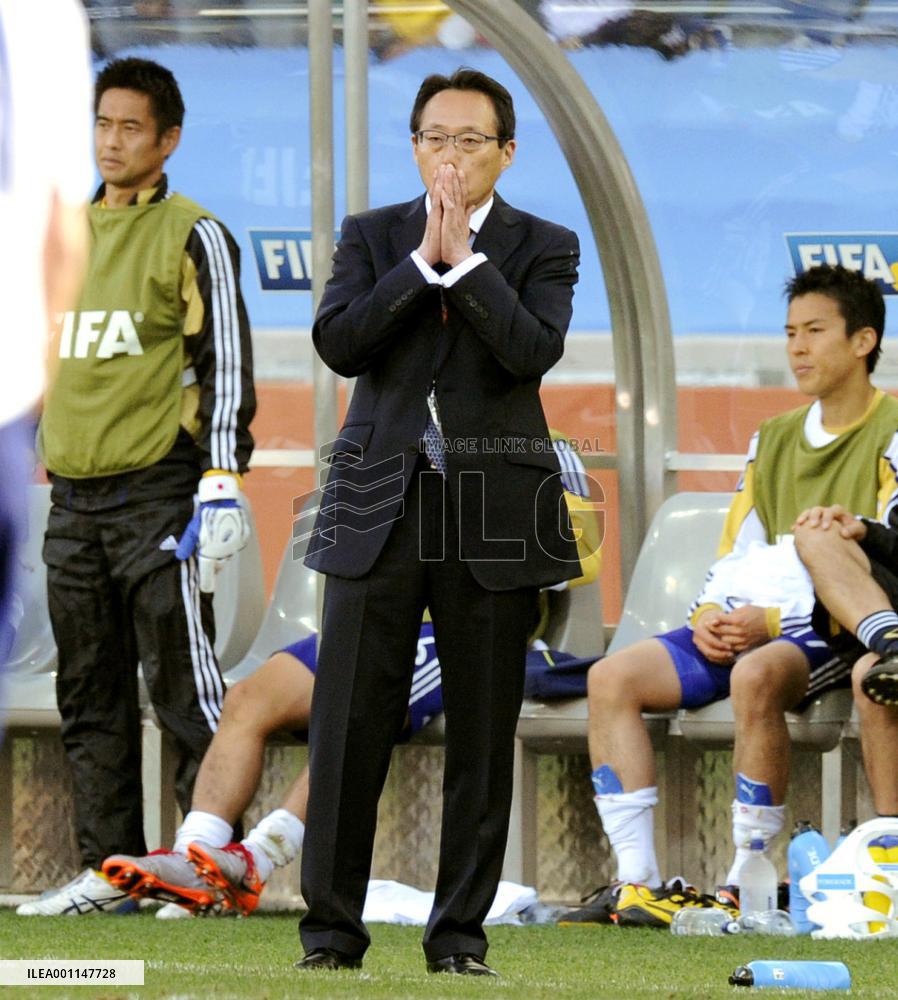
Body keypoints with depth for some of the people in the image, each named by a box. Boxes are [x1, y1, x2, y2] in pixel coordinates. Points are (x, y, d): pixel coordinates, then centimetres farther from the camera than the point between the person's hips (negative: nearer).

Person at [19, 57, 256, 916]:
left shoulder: (190, 237, -4)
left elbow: (226, 364, -8)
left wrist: (222, 483, -15)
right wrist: (49, 468, 20)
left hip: (158, 496, -7)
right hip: (74, 499, 7)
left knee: (183, 687, -8)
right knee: (91, 699, 8)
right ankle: (108, 866, 13)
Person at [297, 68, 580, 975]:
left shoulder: (542, 247, 6)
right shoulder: (372, 237, 11)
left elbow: (534, 350, -12)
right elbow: (337, 342, -5)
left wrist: (464, 255, -11)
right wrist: (423, 261, -10)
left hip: (493, 519, -1)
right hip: (379, 508, 1)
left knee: (483, 737, 3)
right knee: (349, 728, -2)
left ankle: (460, 932, 11)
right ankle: (332, 929, 4)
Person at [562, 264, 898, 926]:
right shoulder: (775, 440, 20)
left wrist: (771, 622, -20)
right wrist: (710, 617, -4)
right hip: (755, 625, 7)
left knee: (755, 676, -39)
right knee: (613, 678, -13)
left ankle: (746, 888, -32)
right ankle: (639, 885, -21)